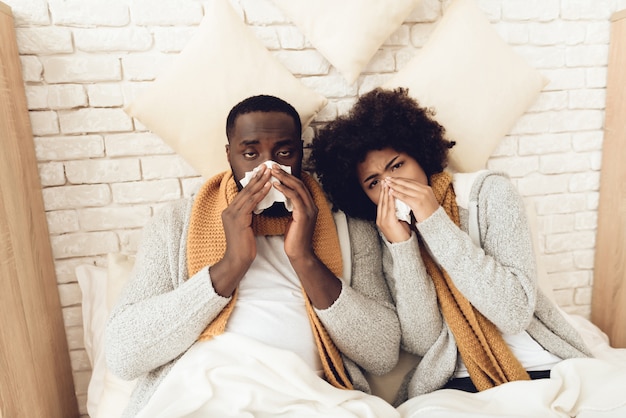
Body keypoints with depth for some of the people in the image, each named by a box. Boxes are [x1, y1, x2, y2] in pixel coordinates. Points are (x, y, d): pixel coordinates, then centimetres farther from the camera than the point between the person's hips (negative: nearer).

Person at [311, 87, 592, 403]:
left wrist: (435, 221, -20)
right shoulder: (391, 237, -1)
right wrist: (402, 245, -19)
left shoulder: (488, 192, -8)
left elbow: (515, 313, -16)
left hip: (542, 370, 1)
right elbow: (423, 344, -10)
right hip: (458, 383, -1)